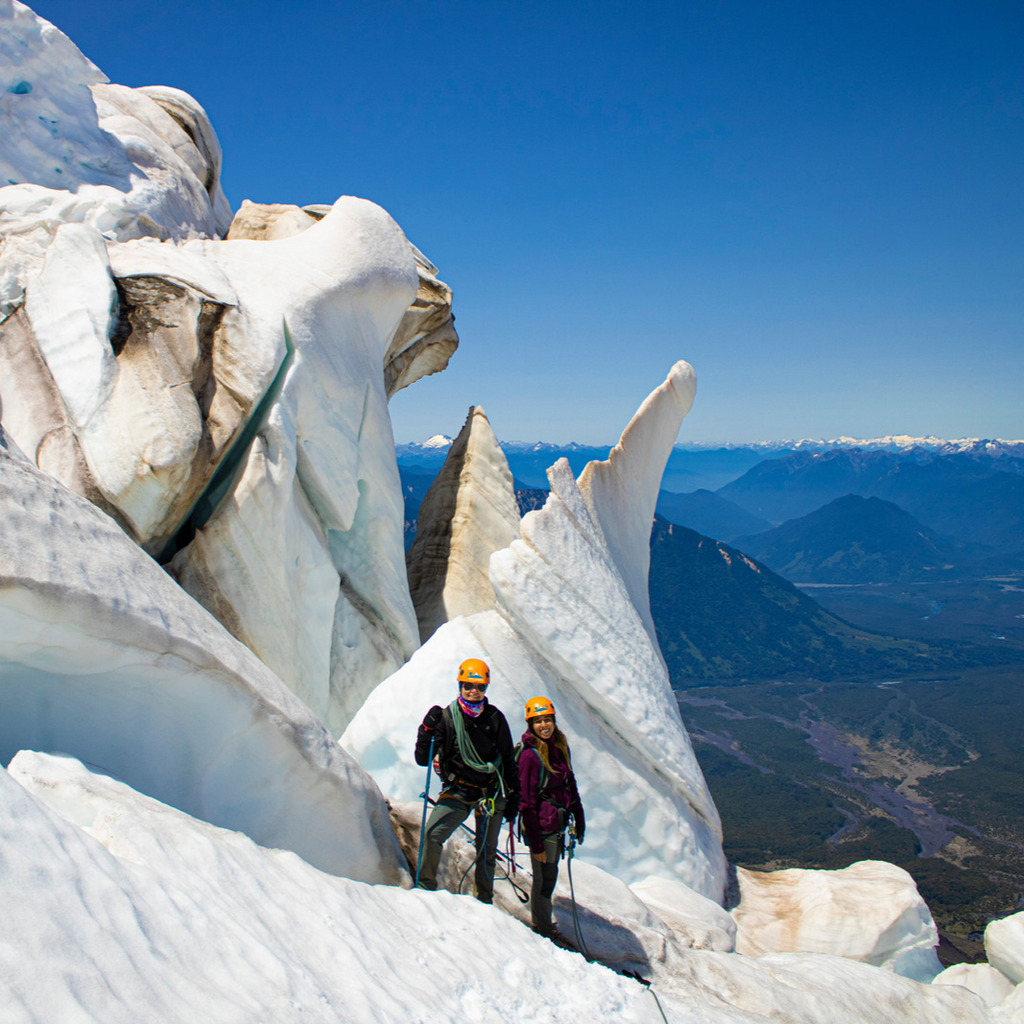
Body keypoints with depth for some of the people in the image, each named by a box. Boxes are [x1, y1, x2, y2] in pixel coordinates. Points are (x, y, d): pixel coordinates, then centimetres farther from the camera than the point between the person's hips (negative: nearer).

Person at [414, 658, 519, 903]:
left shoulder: (495, 718, 0)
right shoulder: (447, 717, -4)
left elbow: (508, 760, 8)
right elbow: (423, 759, -5)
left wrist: (513, 796, 6)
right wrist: (427, 730, -20)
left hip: (491, 792, 1)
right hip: (458, 791, -1)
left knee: (487, 851, 9)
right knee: (432, 835, -20)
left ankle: (485, 901, 27)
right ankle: (426, 885, -2)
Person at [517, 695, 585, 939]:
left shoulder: (561, 747, 3)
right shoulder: (530, 755, -18)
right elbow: (527, 802, -17)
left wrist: (579, 819, 11)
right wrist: (535, 843, -16)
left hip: (558, 825, 7)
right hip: (542, 827, -7)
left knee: (549, 876, 19)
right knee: (545, 879, 5)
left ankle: (543, 924, 34)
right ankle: (543, 929, 23)